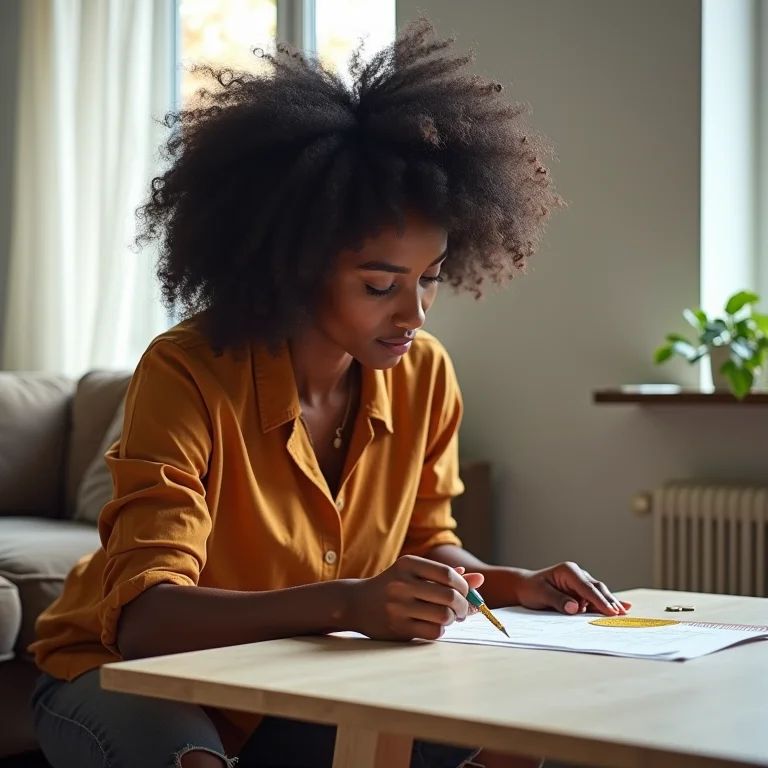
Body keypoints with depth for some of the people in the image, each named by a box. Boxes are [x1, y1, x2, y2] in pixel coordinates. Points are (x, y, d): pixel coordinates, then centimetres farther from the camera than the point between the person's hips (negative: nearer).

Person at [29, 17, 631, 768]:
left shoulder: (424, 374, -10)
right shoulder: (186, 375, -26)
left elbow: (424, 540, 7)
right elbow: (144, 618, -35)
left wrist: (515, 585, -13)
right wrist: (346, 604, -48)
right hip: (129, 675, -5)